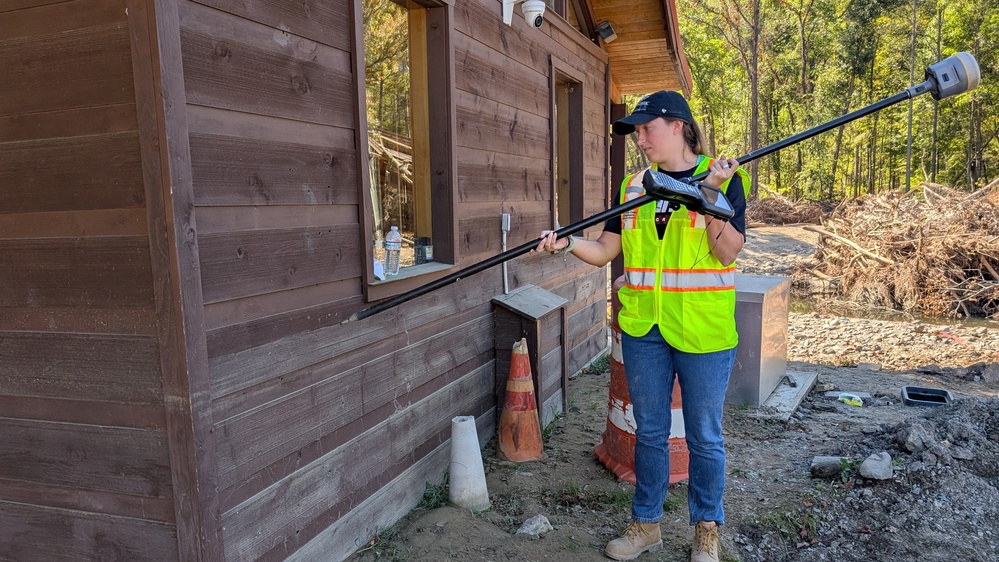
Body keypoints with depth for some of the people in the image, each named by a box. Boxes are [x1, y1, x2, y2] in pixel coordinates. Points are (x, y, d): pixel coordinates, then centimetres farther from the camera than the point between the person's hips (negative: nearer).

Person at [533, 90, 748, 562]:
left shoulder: (723, 176, -3)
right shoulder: (634, 184, 8)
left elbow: (729, 252, -11)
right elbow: (605, 252, 5)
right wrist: (567, 243, -13)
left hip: (703, 330, -3)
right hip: (643, 328, 4)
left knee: (704, 437, 9)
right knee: (650, 431, 14)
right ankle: (646, 524, 30)